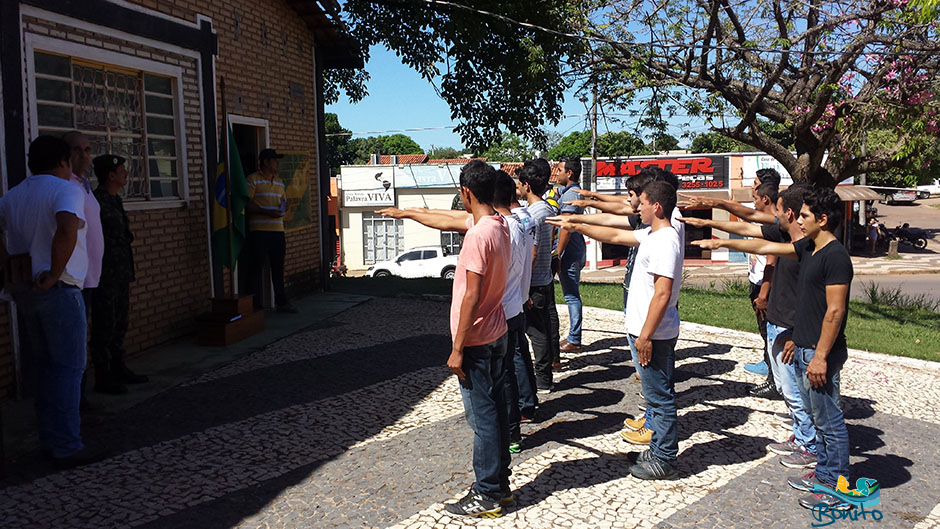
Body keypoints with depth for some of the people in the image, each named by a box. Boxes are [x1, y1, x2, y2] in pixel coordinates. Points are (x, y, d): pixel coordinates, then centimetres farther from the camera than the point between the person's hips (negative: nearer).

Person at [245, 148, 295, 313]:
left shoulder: (279, 182, 18)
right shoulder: (253, 180, -3)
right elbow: (247, 205, -9)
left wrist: (284, 208, 1)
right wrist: (267, 212, -19)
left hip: (277, 231, 6)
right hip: (259, 231, -6)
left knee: (278, 267, 9)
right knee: (256, 267, -3)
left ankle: (281, 302, 17)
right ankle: (255, 304, 3)